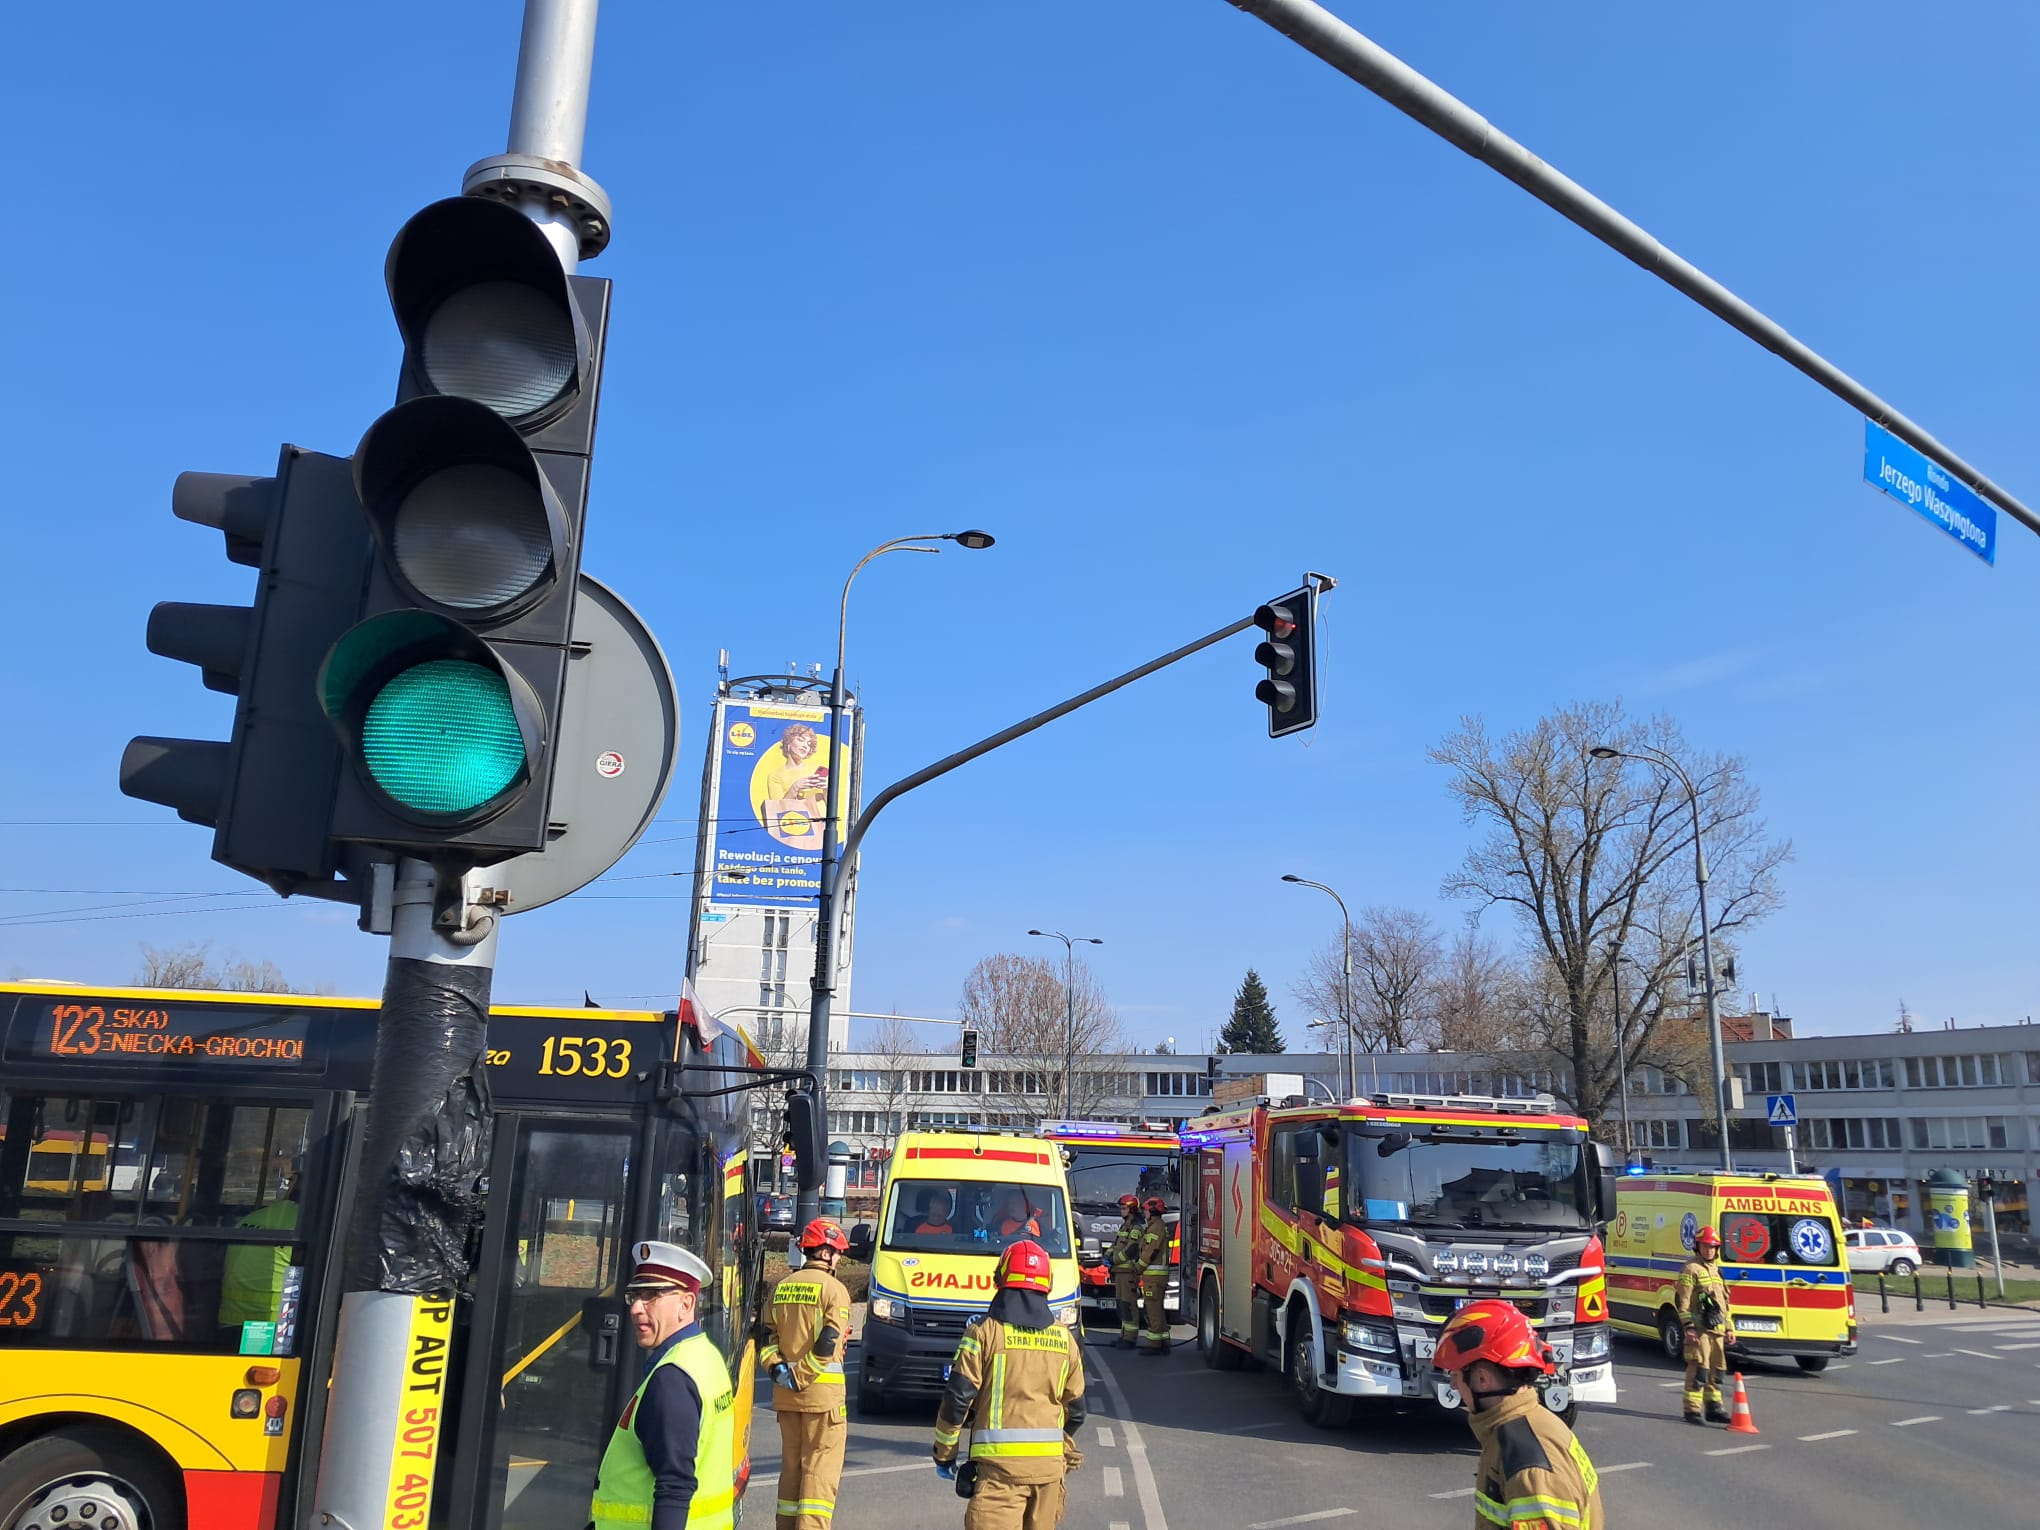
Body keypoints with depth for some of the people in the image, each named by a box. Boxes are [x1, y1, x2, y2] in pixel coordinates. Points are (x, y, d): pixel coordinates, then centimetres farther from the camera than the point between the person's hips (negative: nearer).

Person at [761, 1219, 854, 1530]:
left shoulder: (782, 1287, 11)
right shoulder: (834, 1288, -9)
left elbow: (767, 1338, 6)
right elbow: (828, 1345, -17)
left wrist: (778, 1370, -5)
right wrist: (798, 1378, -13)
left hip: (785, 1394, 6)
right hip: (823, 1392, -6)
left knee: (791, 1464, 17)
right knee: (820, 1471, -1)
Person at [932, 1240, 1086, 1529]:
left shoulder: (984, 1332, -5)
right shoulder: (1064, 1339, 9)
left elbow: (957, 1399, -7)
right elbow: (1076, 1409, 16)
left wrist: (943, 1451, 6)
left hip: (1000, 1461, -5)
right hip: (1050, 1462, 5)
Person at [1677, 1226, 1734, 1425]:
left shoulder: (1717, 1270, 19)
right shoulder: (1691, 1269, -6)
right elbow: (1683, 1301, -12)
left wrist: (1729, 1326, 21)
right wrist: (1688, 1327, -18)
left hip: (1717, 1329, 8)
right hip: (1699, 1329, -8)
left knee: (1716, 1369, 13)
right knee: (1699, 1369, -10)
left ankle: (1714, 1407, 24)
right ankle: (1692, 1410, -5)